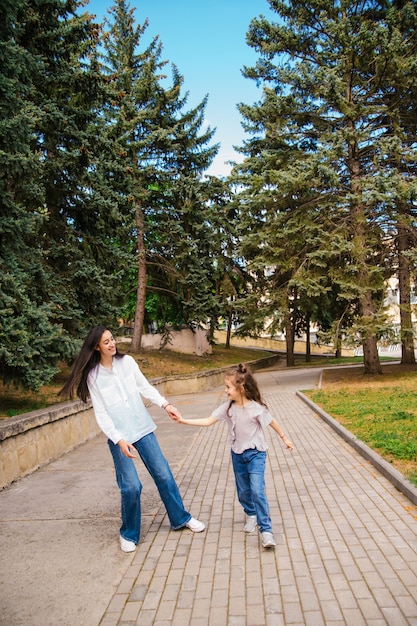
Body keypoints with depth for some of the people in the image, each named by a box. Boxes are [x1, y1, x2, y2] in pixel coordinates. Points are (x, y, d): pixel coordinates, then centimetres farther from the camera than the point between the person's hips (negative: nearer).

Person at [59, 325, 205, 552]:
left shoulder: (127, 361, 0)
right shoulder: (93, 376, -7)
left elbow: (145, 386, 2)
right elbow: (101, 414, -10)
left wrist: (165, 404, -12)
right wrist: (119, 440, -19)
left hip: (142, 429, 3)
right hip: (118, 436, -3)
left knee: (164, 475, 8)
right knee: (131, 486, -5)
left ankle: (180, 518, 29)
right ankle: (129, 534, 20)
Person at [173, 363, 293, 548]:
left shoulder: (256, 408, -21)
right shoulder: (227, 407, -10)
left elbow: (272, 422, -7)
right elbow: (208, 421, -10)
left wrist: (284, 438, 4)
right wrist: (184, 421, -17)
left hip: (256, 453, -5)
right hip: (237, 454, 5)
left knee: (257, 490, -16)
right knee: (243, 491, 17)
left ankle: (266, 530, -5)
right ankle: (251, 515, 45)